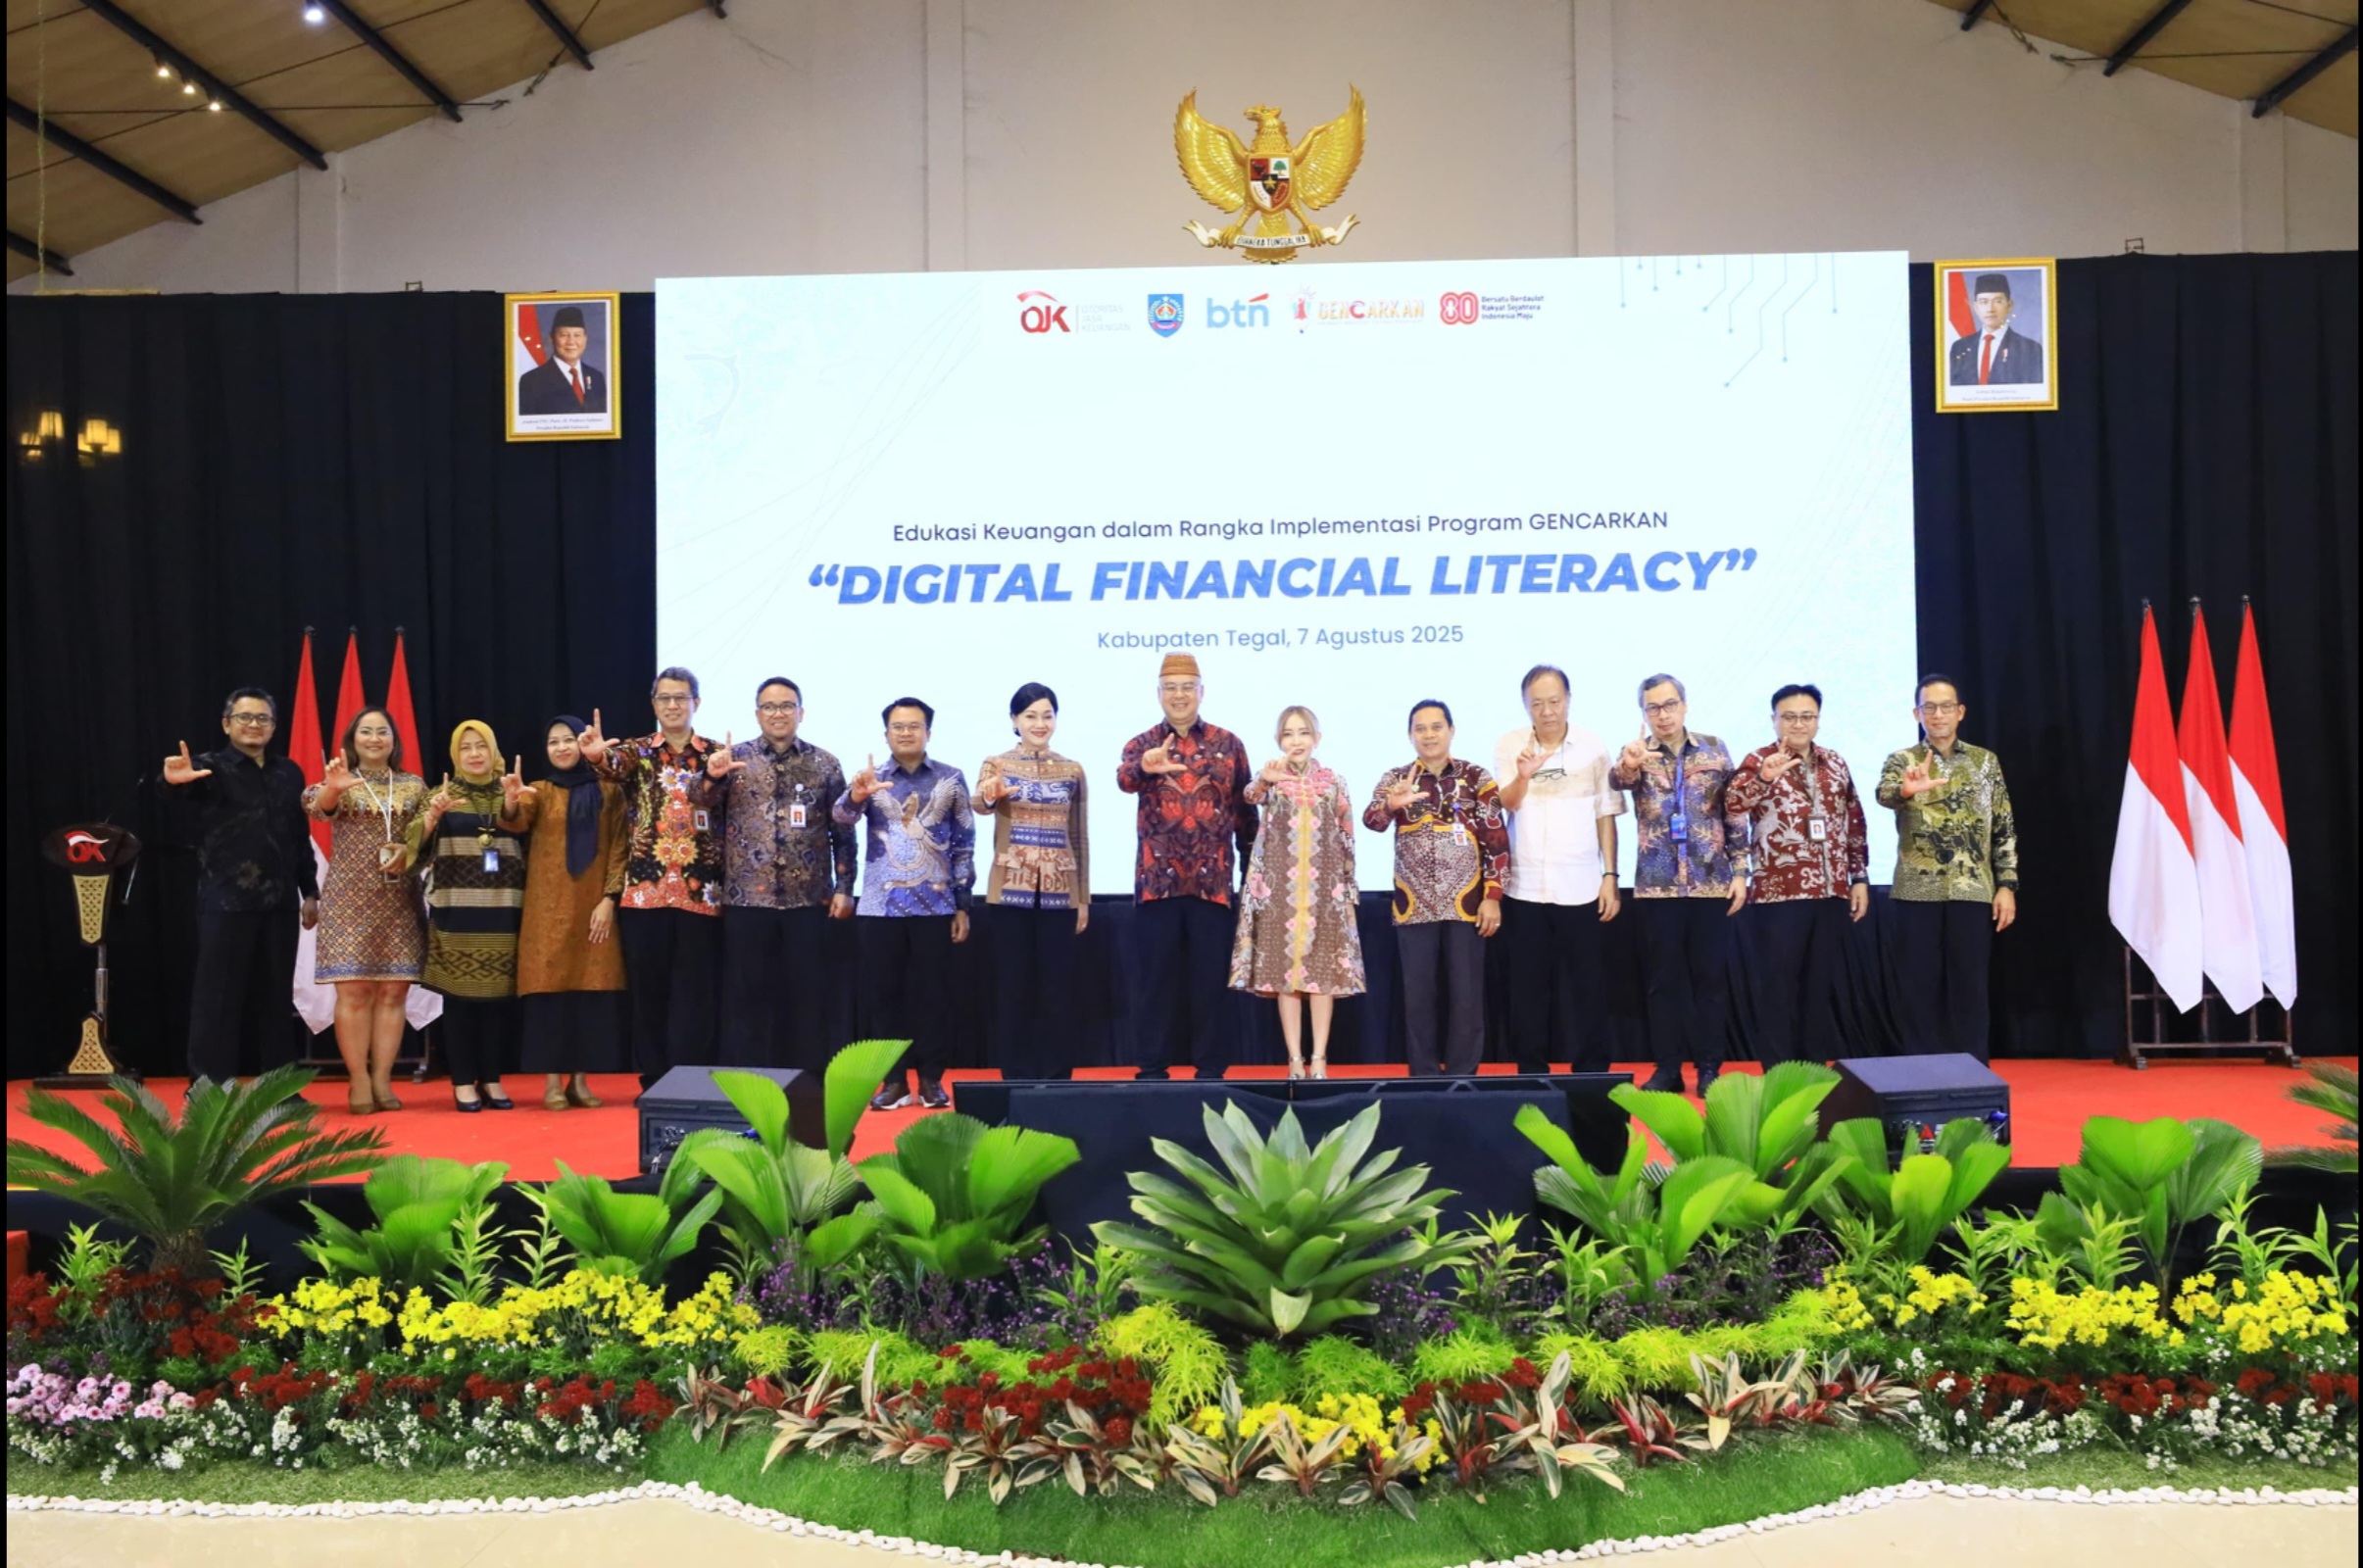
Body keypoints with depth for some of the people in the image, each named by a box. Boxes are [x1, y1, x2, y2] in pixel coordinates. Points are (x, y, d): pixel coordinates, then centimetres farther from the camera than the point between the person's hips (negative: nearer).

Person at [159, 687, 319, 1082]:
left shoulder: (289, 773, 11)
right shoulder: (211, 767, -3)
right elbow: (184, 798, -27)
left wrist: (310, 892, 12)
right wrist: (175, 781, -51)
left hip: (280, 902, 4)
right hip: (226, 902, -4)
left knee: (275, 997, 11)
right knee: (219, 997, 0)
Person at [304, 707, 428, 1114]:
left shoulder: (415, 786, 10)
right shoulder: (340, 782, 2)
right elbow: (316, 805, -21)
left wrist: (409, 851, -12)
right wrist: (332, 789, -44)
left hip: (399, 904, 3)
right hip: (350, 902, -3)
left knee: (392, 991, 2)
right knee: (353, 991, -5)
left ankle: (382, 1080, 7)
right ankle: (358, 1082, 0)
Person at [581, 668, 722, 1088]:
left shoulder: (715, 754, 8)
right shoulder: (638, 752, 6)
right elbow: (616, 763, -18)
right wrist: (597, 754, -41)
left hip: (700, 890, 0)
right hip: (646, 888, 1)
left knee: (693, 989, 0)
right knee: (648, 988, 5)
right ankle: (653, 1080, 15)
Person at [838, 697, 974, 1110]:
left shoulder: (951, 780, 4)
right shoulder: (871, 780, 4)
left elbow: (964, 845, 6)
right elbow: (842, 819, -14)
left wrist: (962, 905, 1)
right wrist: (855, 796, -37)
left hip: (935, 907, -1)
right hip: (880, 907, 1)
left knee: (931, 994, 3)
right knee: (884, 995, 4)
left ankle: (931, 1078, 13)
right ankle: (894, 1080, 13)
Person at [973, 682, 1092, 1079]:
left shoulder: (1072, 770, 8)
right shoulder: (996, 764, 1)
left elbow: (1080, 838, 10)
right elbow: (978, 804, -20)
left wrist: (1084, 898, 7)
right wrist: (988, 796, -44)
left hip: (1060, 893, 2)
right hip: (1012, 890, -2)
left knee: (1057, 987, 3)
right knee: (1013, 986, 1)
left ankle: (1058, 1078, 12)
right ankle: (1017, 1078, 9)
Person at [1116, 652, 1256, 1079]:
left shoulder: (1227, 744, 8)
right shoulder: (1142, 744, 5)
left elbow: (1245, 810, 10)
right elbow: (1124, 778, -19)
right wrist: (1145, 765, -42)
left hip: (1212, 880, 0)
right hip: (1157, 879, 0)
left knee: (1209, 977, 3)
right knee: (1157, 977, 3)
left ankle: (1210, 1068, 12)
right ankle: (1153, 1068, 10)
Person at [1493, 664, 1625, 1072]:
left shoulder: (1592, 746, 0)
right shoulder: (1509, 745, -1)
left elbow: (1606, 815, 4)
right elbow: (1507, 804, -13)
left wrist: (1610, 876, -1)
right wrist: (1522, 776, -34)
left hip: (1581, 888, 0)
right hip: (1523, 888, 0)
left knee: (1585, 988, 5)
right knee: (1528, 987, 7)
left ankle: (1592, 1074, 14)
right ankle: (1532, 1075, 16)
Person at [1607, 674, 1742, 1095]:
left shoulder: (1713, 749, 5)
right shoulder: (1637, 754, 1)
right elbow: (1617, 780, -22)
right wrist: (1628, 764, -46)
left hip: (1711, 882, 1)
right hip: (1656, 886, 0)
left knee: (1711, 977, 5)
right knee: (1663, 980, 5)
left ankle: (1709, 1066, 15)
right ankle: (1667, 1068, 13)